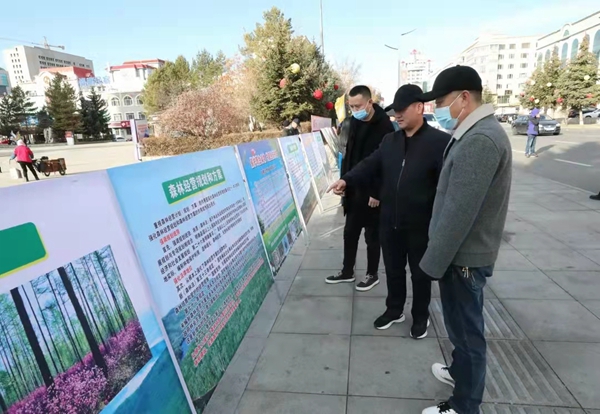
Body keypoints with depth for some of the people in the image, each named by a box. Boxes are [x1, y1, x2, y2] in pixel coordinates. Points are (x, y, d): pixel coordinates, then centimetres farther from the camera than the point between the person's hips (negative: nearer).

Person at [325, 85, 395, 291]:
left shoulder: (384, 126, -15)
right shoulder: (355, 121, 7)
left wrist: (376, 193, -17)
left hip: (371, 192, -7)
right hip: (353, 188, 7)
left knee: (372, 235, 8)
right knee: (350, 232, 15)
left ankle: (372, 274, 25)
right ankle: (347, 272, 30)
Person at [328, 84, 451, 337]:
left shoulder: (439, 141, -11)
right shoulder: (389, 140, 7)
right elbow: (370, 165, 3)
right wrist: (347, 180, -15)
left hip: (421, 224, -4)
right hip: (389, 221, 5)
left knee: (420, 273, 15)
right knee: (393, 270, 19)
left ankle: (421, 316, 37)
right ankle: (394, 310, 40)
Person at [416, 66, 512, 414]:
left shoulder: (479, 140, -24)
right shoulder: (480, 132, 9)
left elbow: (459, 213, -26)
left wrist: (433, 262, -18)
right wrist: (438, 257, 17)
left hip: (463, 257, -9)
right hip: (466, 252, 9)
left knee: (466, 329, 7)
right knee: (463, 325, 25)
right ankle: (461, 370, 46)